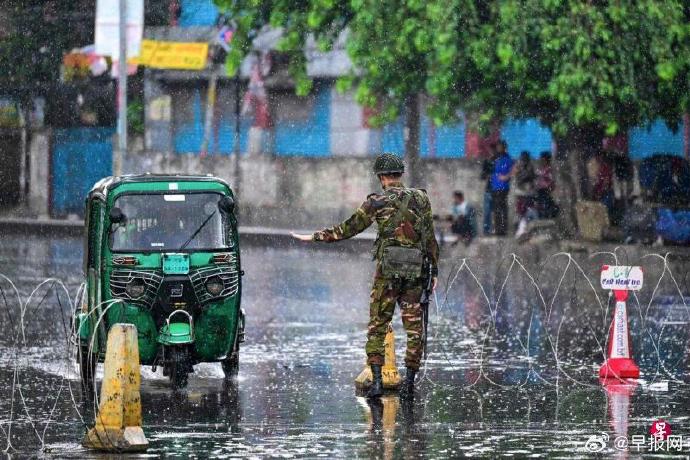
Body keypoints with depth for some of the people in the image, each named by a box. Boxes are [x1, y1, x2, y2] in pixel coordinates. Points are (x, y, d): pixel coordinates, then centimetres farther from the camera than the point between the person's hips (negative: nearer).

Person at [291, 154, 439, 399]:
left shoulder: (378, 202, -3)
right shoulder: (421, 199, 6)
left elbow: (347, 229, 0)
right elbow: (431, 238, 7)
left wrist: (314, 237, 8)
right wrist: (434, 271, 13)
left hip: (388, 271, -3)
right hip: (416, 271, 3)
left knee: (377, 326, 4)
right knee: (413, 327, 7)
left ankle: (377, 380, -4)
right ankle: (409, 382, 4)